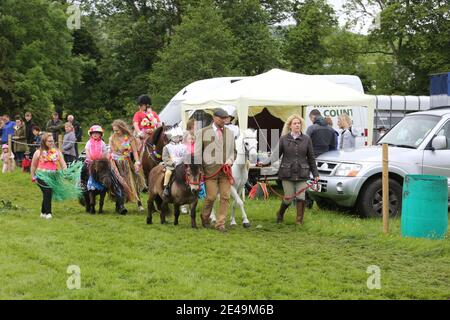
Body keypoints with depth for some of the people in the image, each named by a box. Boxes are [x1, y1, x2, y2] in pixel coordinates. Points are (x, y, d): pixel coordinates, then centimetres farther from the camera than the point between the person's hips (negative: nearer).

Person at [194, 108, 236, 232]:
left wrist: (229, 161, 2)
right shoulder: (203, 132, 5)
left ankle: (220, 224, 4)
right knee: (211, 196, -5)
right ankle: (205, 218, 20)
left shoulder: (230, 133, 16)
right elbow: (197, 153, 5)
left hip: (225, 170, 3)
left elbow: (233, 151, 22)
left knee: (225, 197, -3)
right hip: (210, 169, -3)